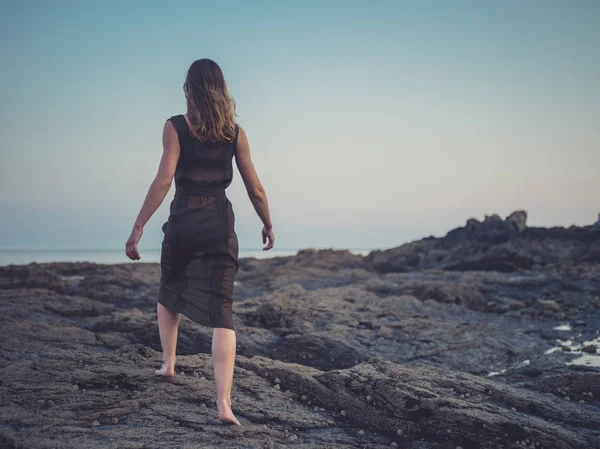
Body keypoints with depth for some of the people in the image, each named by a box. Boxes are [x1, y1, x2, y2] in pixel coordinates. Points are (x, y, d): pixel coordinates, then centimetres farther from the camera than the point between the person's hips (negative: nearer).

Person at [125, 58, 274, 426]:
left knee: (169, 293, 28)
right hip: (220, 225, 1)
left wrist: (139, 227, -11)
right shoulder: (235, 132, 4)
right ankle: (224, 401, -13)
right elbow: (255, 188, 5)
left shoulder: (176, 127, -4)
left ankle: (169, 362, 36)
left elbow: (164, 180, -13)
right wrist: (268, 226, 20)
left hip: (183, 223, -1)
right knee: (221, 310, -3)